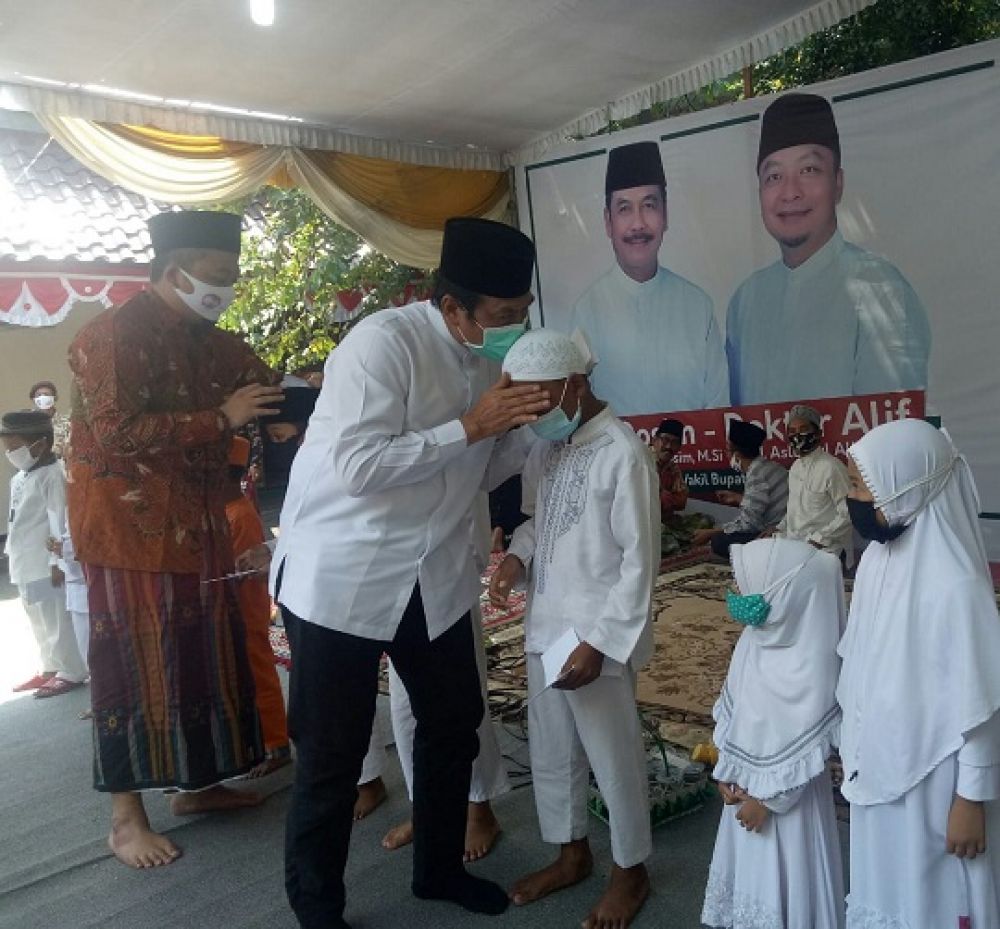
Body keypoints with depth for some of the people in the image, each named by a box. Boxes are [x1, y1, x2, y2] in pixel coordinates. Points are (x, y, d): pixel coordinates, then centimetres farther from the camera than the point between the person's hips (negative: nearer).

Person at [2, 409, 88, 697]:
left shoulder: (51, 475, -15)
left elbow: (58, 520, -19)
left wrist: (57, 561, -21)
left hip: (46, 564, -9)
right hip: (26, 565, 9)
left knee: (57, 620, -1)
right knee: (39, 621, 18)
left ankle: (71, 673, 8)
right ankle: (50, 669, 29)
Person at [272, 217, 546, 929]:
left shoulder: (491, 356, 3)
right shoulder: (384, 342, -20)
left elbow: (482, 474, 9)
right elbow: (358, 466, -28)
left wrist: (527, 425, -9)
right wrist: (471, 425, -25)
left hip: (434, 575, 8)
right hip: (341, 576, -7)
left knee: (454, 722, 17)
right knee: (334, 751, 4)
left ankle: (440, 869, 41)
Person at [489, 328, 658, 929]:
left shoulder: (623, 452, -17)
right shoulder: (547, 448, 5)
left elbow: (641, 559, -16)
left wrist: (599, 642, -18)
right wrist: (517, 555, -6)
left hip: (598, 637, -7)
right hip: (546, 627, 7)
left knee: (615, 759, 10)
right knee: (551, 753, 19)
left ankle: (631, 870, 32)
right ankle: (573, 853, 41)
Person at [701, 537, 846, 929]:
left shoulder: (812, 665, -28)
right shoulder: (754, 638, -5)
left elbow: (805, 747, -22)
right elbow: (730, 709, 4)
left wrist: (767, 797, -15)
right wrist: (727, 772, 2)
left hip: (787, 792, -7)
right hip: (745, 780, 7)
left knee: (784, 875, 13)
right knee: (747, 866, 24)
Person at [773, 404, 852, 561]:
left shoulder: (831, 468, -12)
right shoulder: (795, 467, 14)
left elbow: (848, 514, -14)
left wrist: (819, 539, -16)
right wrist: (779, 530, 12)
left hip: (825, 551, -7)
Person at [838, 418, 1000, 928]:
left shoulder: (955, 583, -26)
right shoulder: (877, 556, -3)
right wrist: (853, 744, 14)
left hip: (931, 775, -7)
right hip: (878, 762, 7)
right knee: (883, 883, 23)